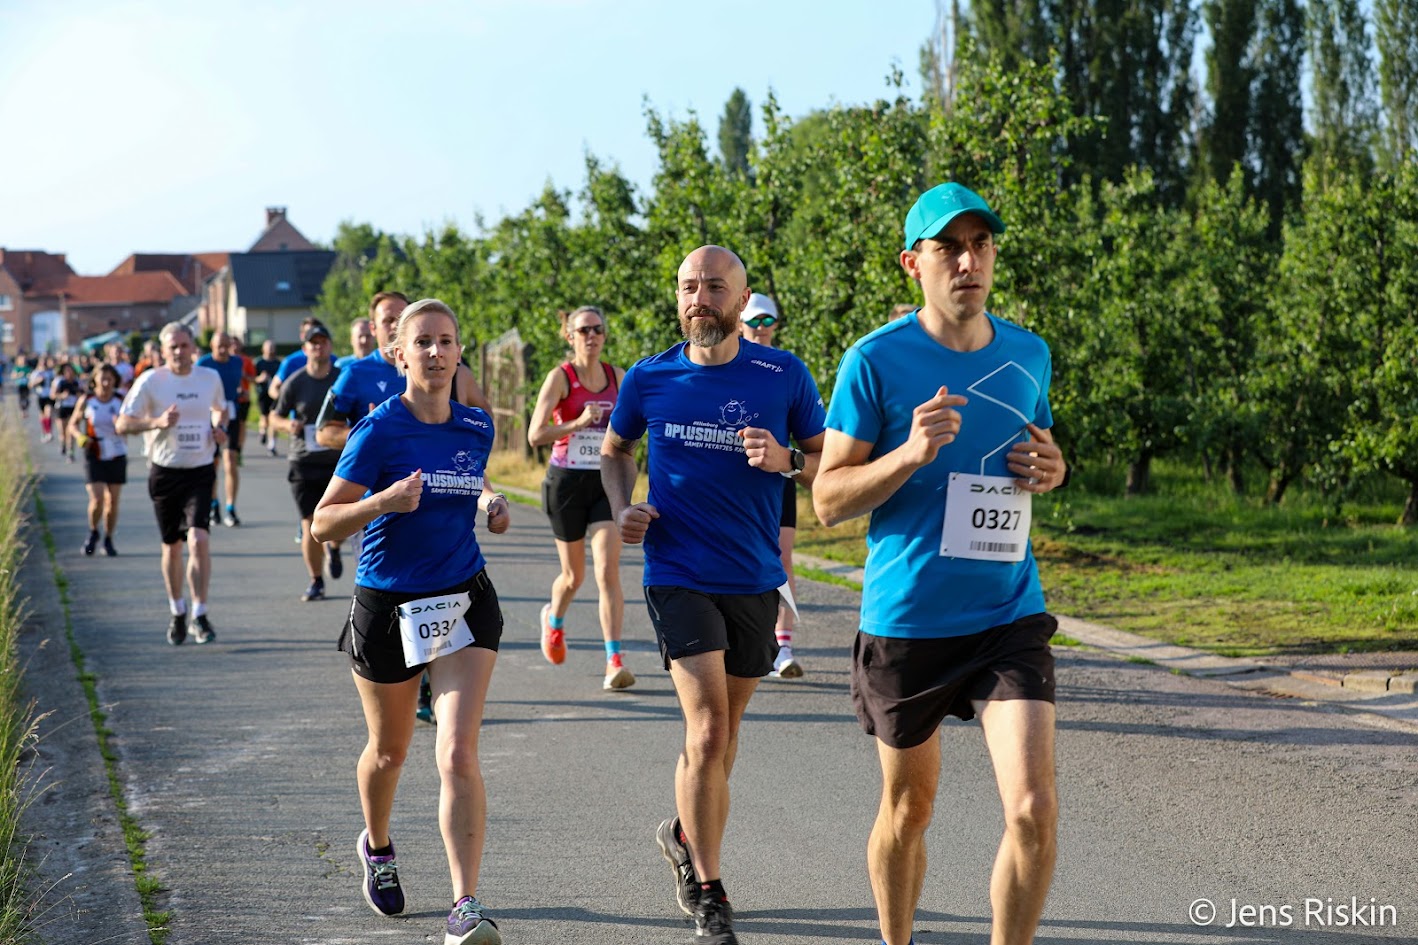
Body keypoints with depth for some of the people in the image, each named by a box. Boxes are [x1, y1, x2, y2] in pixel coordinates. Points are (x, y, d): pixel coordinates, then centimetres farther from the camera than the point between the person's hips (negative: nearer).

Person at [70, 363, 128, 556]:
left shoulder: (121, 401, -3)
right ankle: (93, 532, 16)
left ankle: (108, 540, 21)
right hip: (94, 457, -2)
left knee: (112, 501, 5)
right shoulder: (86, 400, -4)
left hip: (117, 456, 2)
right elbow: (73, 424, 6)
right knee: (97, 500, -12)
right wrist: (79, 436, -15)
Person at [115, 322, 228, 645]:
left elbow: (220, 409, 24)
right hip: (165, 472, 0)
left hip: (201, 471, 0)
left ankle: (200, 614, -9)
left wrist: (219, 427, 2)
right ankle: (177, 612, 28)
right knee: (172, 546, 10)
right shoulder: (150, 381, -6)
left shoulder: (210, 377, 3)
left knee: (198, 539, -16)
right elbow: (122, 424, -6)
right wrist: (157, 422, -22)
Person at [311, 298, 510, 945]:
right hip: (388, 606, -2)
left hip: (464, 601, 2)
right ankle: (376, 846, 49)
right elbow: (323, 524, -12)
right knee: (389, 750, 17)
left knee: (458, 753, -14)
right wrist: (382, 502, -29)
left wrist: (492, 507, 3)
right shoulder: (379, 430, -12)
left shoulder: (477, 426, 2)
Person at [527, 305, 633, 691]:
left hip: (606, 483, 2)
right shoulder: (561, 377, -6)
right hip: (567, 482, -2)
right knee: (574, 575, 11)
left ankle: (615, 663, -15)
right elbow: (535, 434, -15)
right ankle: (554, 620, 46)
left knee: (608, 571, -12)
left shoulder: (617, 377, 6)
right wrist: (578, 423, -27)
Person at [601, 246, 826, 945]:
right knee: (708, 730, -14)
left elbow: (830, 460, 6)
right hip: (679, 575, -2)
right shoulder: (648, 380, -1)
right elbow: (613, 450, 17)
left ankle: (684, 834, 43)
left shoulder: (783, 376, -2)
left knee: (721, 730, 16)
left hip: (755, 579, 2)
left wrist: (786, 461, -15)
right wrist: (621, 507, -1)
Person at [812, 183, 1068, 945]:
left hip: (1010, 617, 2)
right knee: (908, 808, 14)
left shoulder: (1029, 354, 6)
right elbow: (827, 499, -8)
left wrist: (1051, 470, -1)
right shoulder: (877, 359, -8)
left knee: (1034, 809, -13)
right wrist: (910, 455, -24)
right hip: (906, 620, -2)